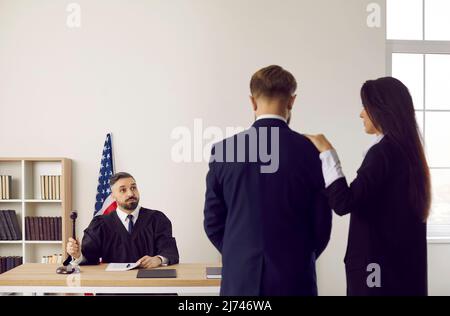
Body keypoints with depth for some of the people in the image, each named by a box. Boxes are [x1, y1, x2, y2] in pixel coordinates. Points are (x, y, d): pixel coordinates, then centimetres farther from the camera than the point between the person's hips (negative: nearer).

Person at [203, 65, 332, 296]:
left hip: (240, 277, 1)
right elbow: (322, 223, -1)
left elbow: (213, 221, 1)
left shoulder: (223, 150, -5)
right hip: (294, 278, 0)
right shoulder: (311, 151, -8)